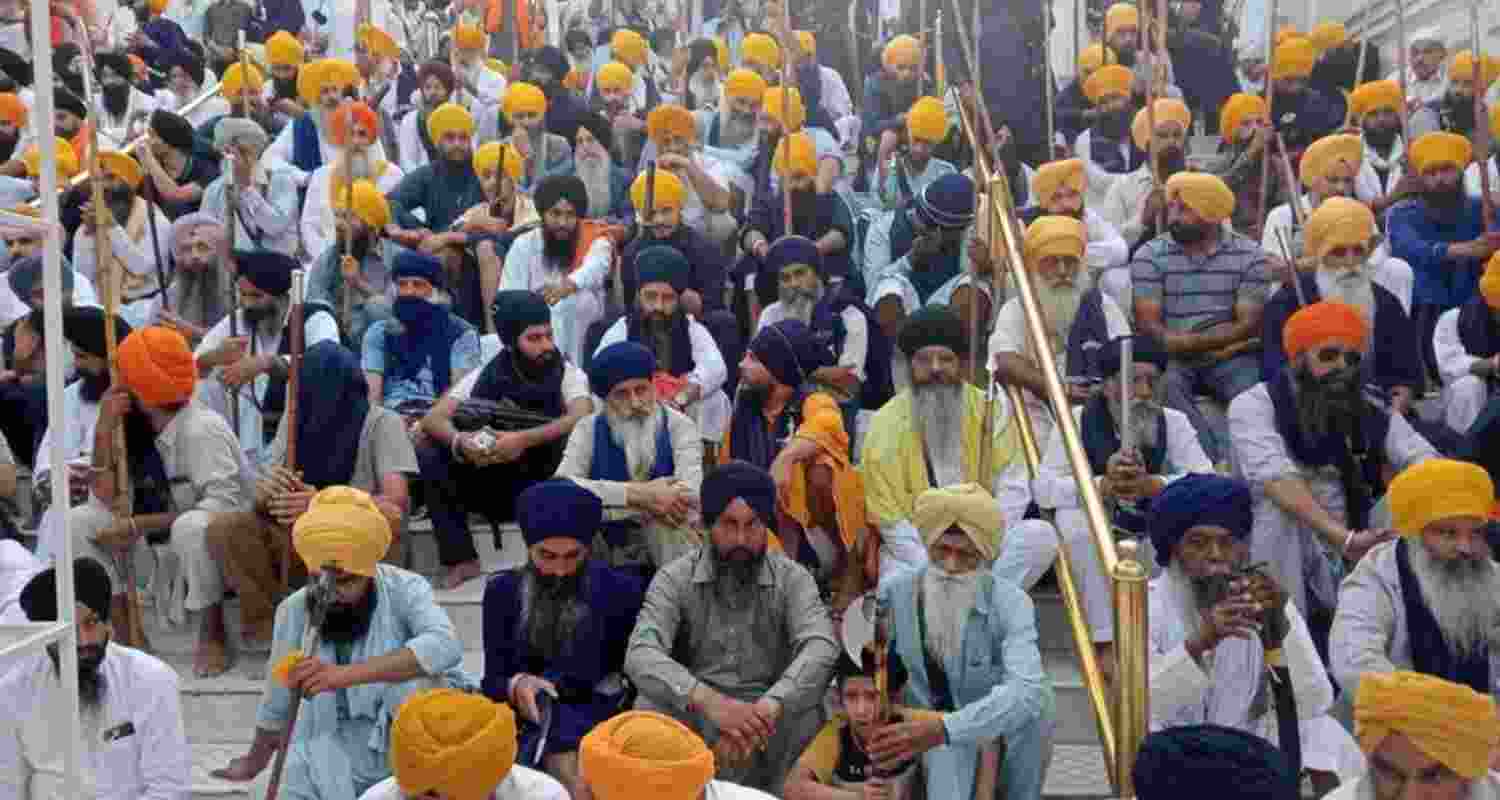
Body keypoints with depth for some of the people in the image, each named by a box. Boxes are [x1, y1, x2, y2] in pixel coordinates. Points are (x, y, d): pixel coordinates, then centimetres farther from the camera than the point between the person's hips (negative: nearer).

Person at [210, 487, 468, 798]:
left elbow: (445, 646, -37)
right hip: (333, 767, 2)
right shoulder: (293, 611, -6)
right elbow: (277, 699, 11)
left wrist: (346, 674, -45)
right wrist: (256, 759, 25)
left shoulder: (405, 588, -15)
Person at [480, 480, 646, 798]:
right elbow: (492, 682, 2)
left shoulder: (622, 591, 1)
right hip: (534, 721, 0)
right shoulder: (502, 592, 6)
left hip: (604, 717, 0)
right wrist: (515, 686, -20)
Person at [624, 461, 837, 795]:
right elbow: (641, 656, -23)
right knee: (651, 706, -31)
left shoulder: (792, 579, -4)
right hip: (694, 717, 0)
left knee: (806, 709, -30)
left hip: (769, 720, 1)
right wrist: (709, 701, -42)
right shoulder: (674, 579, -6)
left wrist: (766, 708, -42)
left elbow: (821, 648, -22)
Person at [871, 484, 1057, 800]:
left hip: (996, 728, 1)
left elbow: (1026, 689, -38)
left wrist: (942, 729, -49)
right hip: (925, 726, 0)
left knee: (1036, 700, -30)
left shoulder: (1010, 603, -21)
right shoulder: (895, 592, -12)